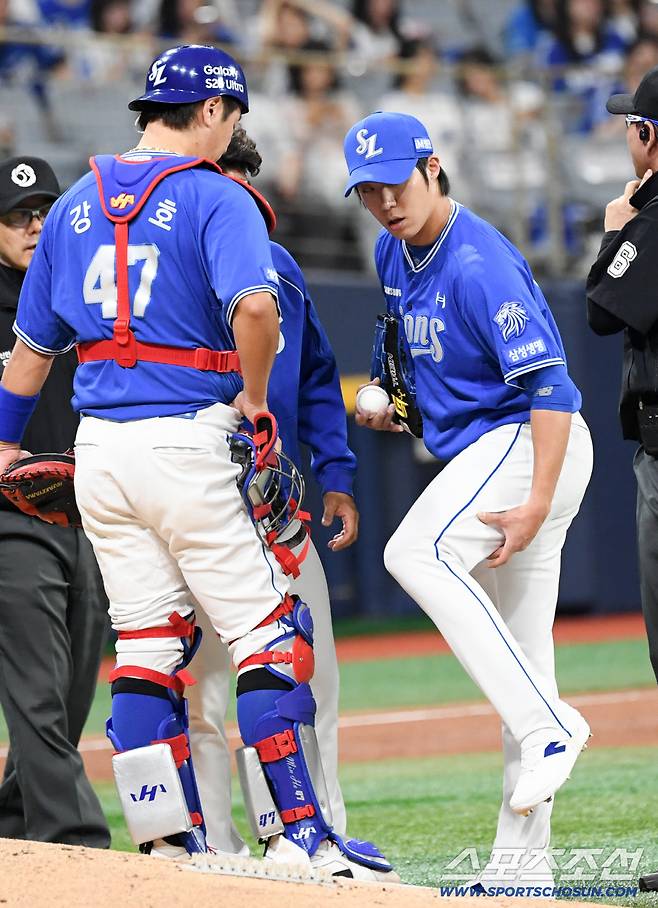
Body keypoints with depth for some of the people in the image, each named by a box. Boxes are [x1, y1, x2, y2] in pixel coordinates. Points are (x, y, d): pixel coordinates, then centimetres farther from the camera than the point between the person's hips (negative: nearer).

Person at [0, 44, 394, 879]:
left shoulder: (76, 205, 14)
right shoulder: (216, 198, -6)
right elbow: (253, 305, -25)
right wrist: (254, 397, -9)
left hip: (99, 449, 6)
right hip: (186, 442, -6)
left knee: (146, 645, 10)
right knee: (268, 632, -1)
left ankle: (166, 844, 8)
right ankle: (295, 833, -3)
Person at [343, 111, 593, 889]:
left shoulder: (478, 264, -19)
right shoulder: (394, 254, 9)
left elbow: (548, 381, -23)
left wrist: (538, 503, -29)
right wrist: (394, 405, 10)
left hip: (531, 441, -9)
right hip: (483, 451, 9)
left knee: (417, 553, -29)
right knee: (518, 658, 8)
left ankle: (548, 726, -31)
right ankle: (522, 860, 10)